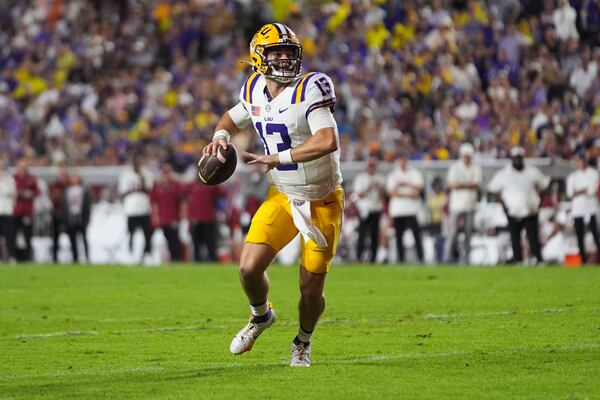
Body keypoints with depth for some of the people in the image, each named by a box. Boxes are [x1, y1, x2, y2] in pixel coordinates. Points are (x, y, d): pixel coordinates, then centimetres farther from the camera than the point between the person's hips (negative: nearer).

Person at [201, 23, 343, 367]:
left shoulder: (309, 90, -21)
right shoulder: (255, 90, -1)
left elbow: (327, 142, -34)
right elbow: (233, 117, 22)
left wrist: (278, 158, -32)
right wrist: (221, 134, 0)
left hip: (323, 202, -4)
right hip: (282, 197, 4)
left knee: (311, 290, -1)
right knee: (250, 268, -12)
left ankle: (303, 342, 31)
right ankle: (261, 316, 22)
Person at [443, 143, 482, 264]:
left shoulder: (476, 168, 7)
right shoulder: (455, 167, 1)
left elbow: (476, 185, -5)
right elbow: (451, 185, -9)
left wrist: (461, 185, -14)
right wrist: (468, 185, -10)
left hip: (470, 205, 2)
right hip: (456, 204, -2)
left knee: (468, 232, 3)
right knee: (452, 232, -8)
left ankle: (467, 259, 6)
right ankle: (447, 258, -9)